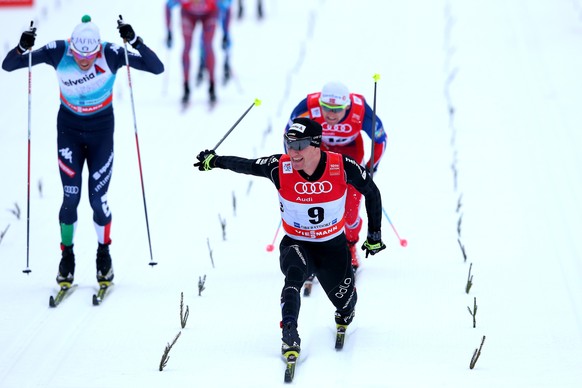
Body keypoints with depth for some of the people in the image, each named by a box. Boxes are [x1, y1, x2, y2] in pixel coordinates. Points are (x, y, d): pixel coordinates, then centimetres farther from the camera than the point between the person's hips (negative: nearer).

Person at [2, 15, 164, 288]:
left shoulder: (111, 55, -24)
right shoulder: (58, 53, -21)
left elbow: (157, 68, -29)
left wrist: (135, 41, -42)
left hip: (101, 131, -1)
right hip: (69, 130, 1)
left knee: (97, 198, -3)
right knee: (71, 196, -7)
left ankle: (104, 255, 20)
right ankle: (67, 255, 11)